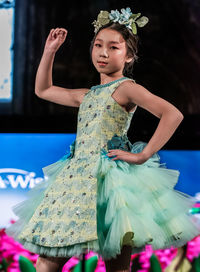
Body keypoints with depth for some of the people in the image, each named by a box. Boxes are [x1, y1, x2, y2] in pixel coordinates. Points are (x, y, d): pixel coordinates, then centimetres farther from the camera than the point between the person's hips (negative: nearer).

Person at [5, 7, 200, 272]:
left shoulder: (126, 88, -3)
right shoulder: (88, 95, 19)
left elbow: (173, 114, -17)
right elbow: (43, 90, 35)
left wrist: (143, 156, -17)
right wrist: (49, 51, 26)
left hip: (110, 177, -7)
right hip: (76, 175, 7)